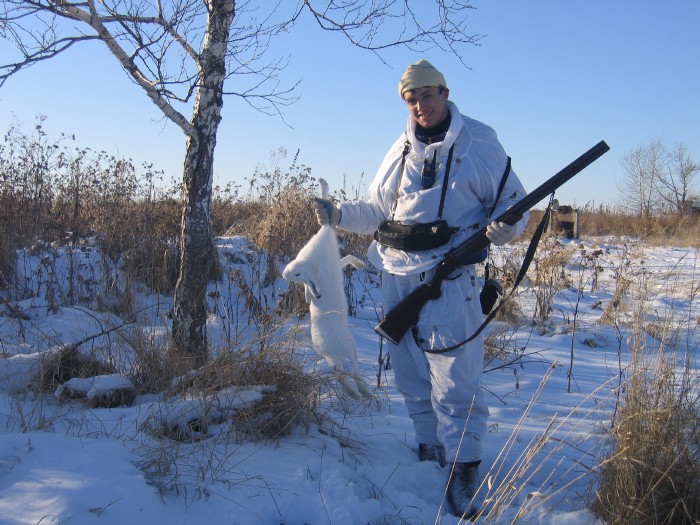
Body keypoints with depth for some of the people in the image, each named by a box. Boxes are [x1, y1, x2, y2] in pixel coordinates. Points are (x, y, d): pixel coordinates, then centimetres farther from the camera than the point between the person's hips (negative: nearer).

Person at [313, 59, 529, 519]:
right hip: (398, 275, 6)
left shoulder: (479, 141, -1)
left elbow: (513, 199, 1)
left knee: (454, 378, -7)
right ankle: (430, 451, 26)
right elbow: (379, 211, 19)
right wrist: (340, 215, 2)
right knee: (411, 373, 12)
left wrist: (505, 225, -21)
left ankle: (464, 472, 2)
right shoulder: (401, 150, 15)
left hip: (450, 277, -6)